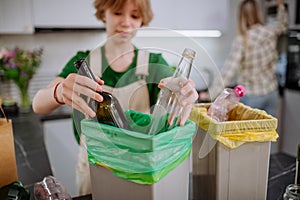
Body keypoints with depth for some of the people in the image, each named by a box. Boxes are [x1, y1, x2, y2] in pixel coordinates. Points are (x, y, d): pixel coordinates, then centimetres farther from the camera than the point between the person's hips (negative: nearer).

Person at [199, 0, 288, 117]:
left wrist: (211, 94, -22)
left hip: (251, 95, -5)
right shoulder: (270, 31, -5)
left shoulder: (241, 40, -19)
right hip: (272, 91, 5)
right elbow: (282, 24, 21)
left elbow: (229, 71, -25)